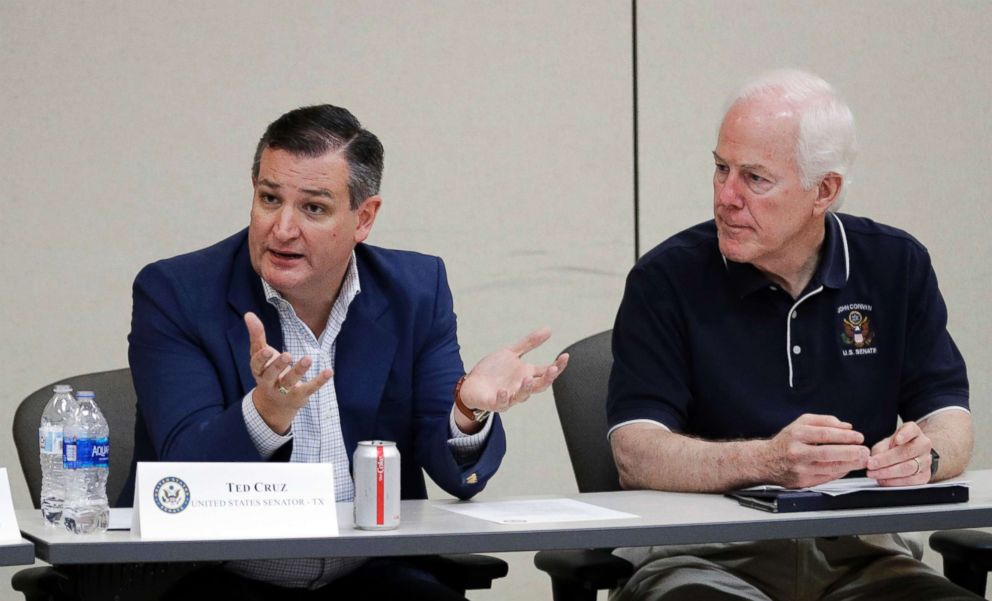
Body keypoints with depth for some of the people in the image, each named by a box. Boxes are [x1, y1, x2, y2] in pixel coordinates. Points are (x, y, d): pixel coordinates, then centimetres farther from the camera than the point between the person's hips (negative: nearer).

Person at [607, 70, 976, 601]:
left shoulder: (896, 266, 9)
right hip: (704, 553, -3)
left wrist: (924, 454, -17)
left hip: (859, 551, 3)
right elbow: (635, 455, -13)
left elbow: (950, 419, 8)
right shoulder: (667, 279, -2)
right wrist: (769, 461, -30)